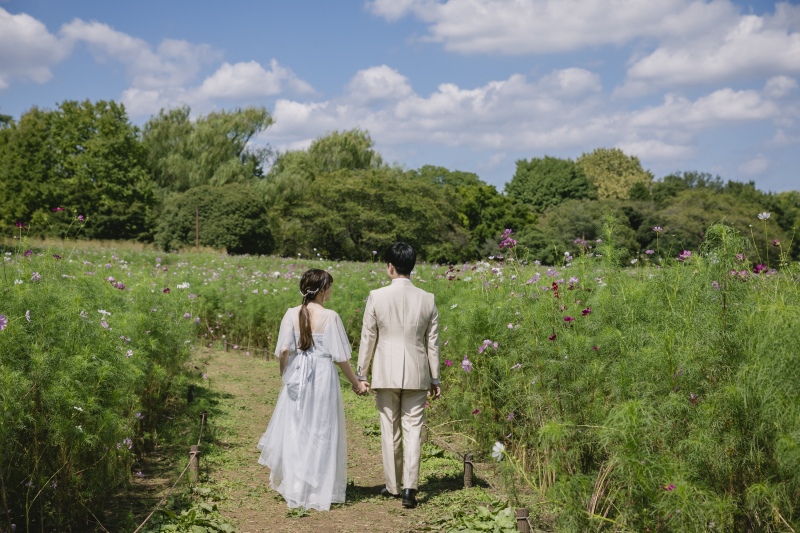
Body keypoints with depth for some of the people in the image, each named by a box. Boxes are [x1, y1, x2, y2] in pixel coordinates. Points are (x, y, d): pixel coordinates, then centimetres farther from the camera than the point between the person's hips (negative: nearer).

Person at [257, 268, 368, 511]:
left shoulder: (292, 314, -3)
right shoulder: (330, 317, -11)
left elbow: (283, 351, -5)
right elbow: (340, 357, -8)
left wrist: (285, 375, 13)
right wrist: (355, 382, 4)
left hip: (297, 377, 3)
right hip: (323, 377, -3)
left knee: (295, 429, 16)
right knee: (320, 432, 8)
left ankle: (292, 486, 24)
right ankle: (317, 491, 13)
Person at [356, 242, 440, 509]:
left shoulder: (377, 297, -7)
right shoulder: (427, 299, -1)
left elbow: (368, 339, -2)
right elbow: (432, 343, 5)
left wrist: (360, 374, 8)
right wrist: (435, 378, 13)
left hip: (386, 374, -1)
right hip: (416, 374, 1)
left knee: (390, 431, 10)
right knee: (412, 430, 5)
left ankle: (393, 486, 21)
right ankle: (410, 487, -4)